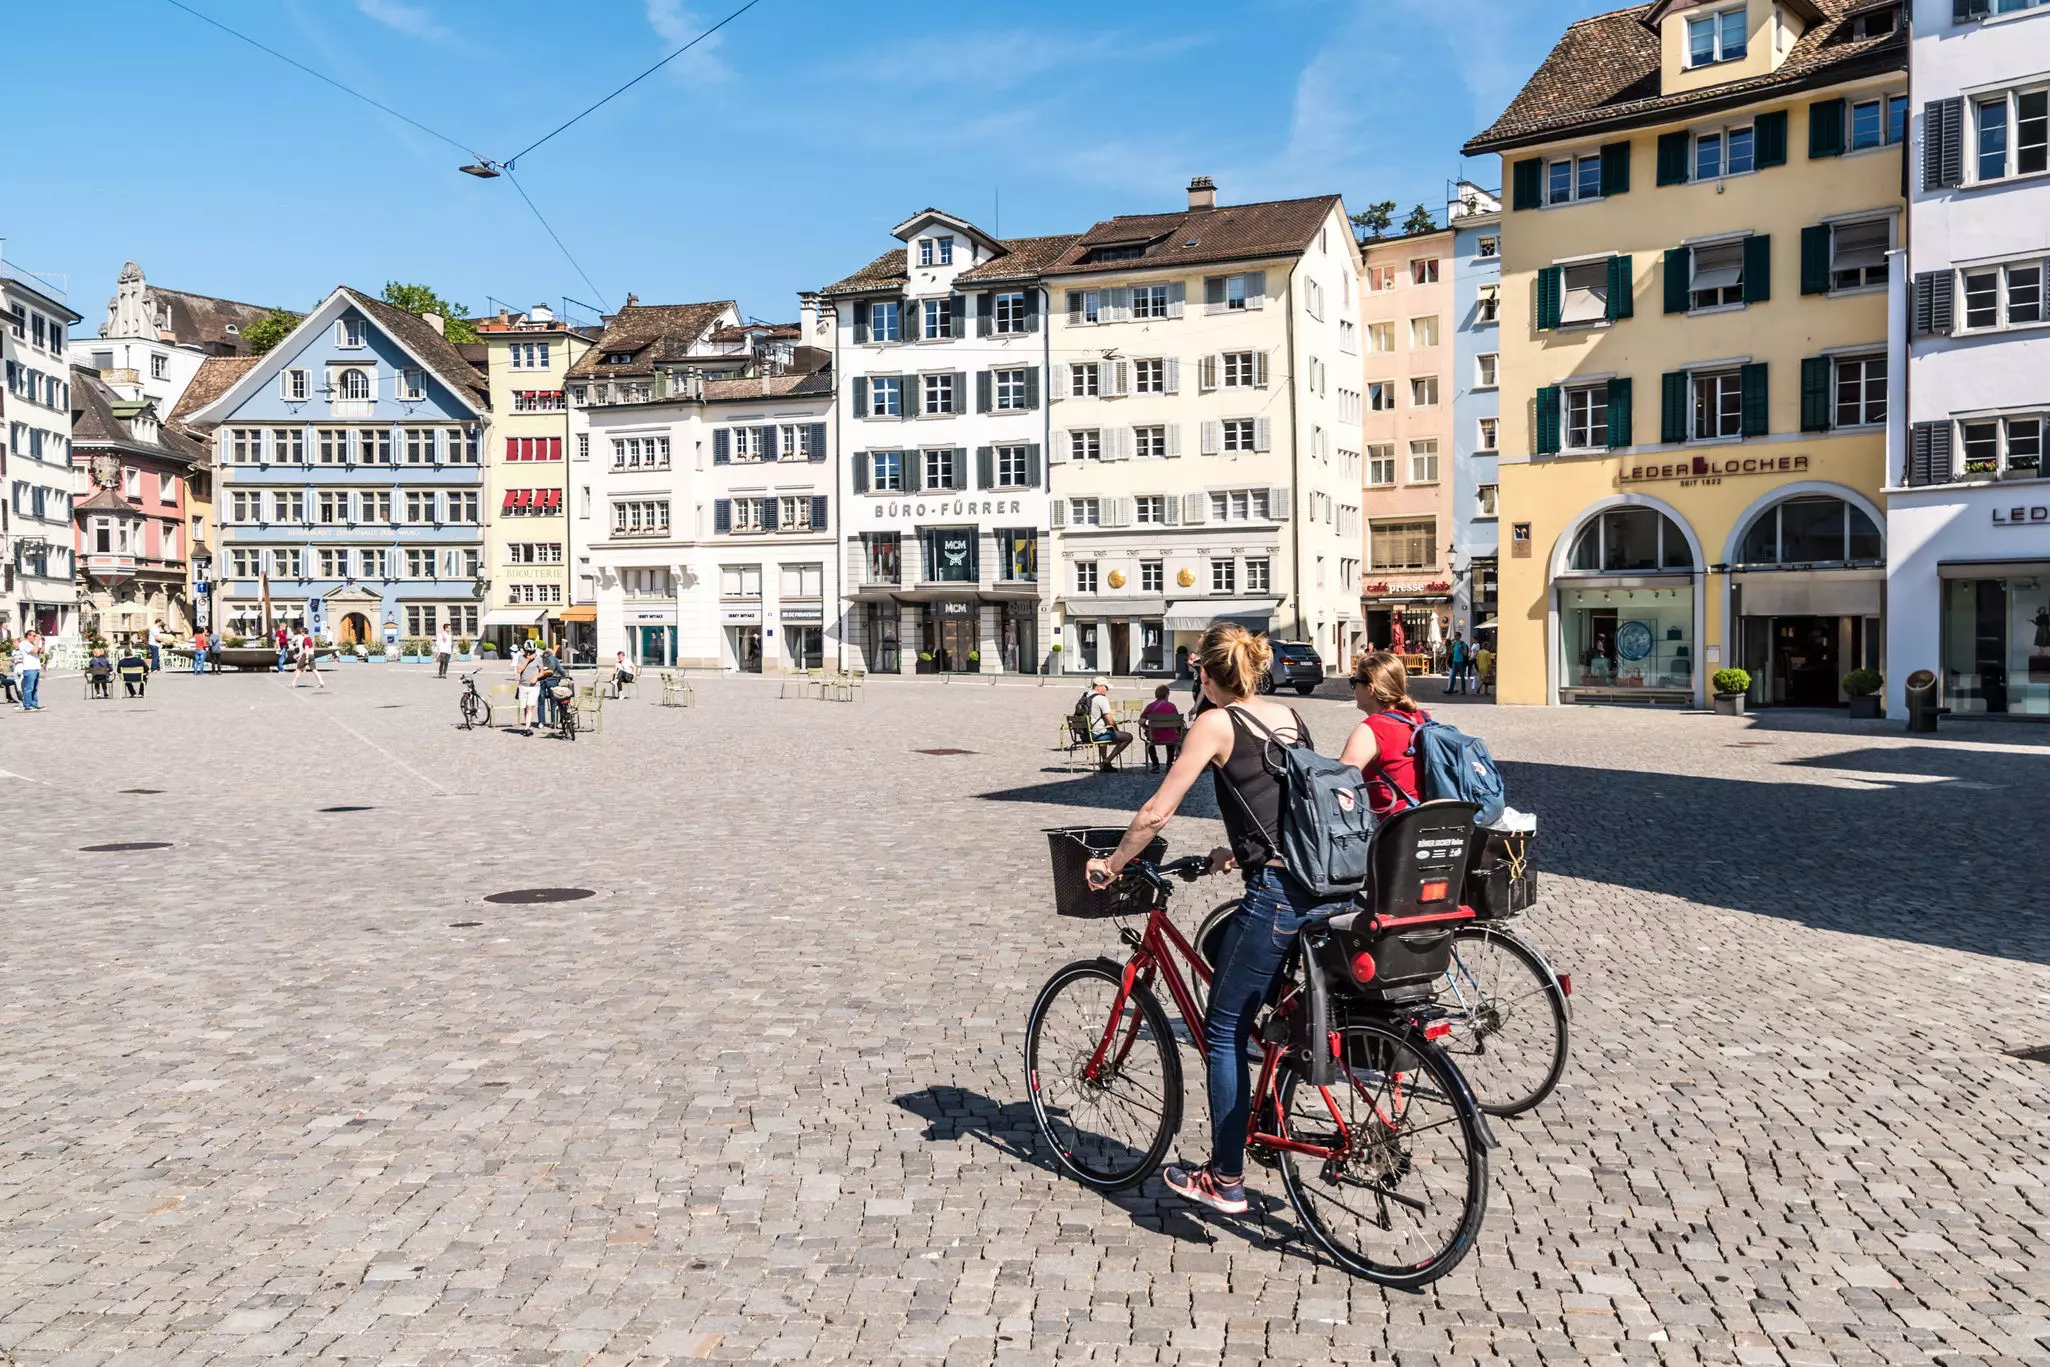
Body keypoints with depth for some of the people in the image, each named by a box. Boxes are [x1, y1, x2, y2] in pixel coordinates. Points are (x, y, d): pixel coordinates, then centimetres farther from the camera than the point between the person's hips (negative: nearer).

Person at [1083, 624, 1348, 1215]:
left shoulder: (1217, 723, -4)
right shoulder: (1291, 718, 16)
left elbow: (1156, 813, -6)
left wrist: (1110, 864, 8)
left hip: (1277, 896, -7)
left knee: (1224, 1033, 6)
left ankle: (1225, 1179, 12)